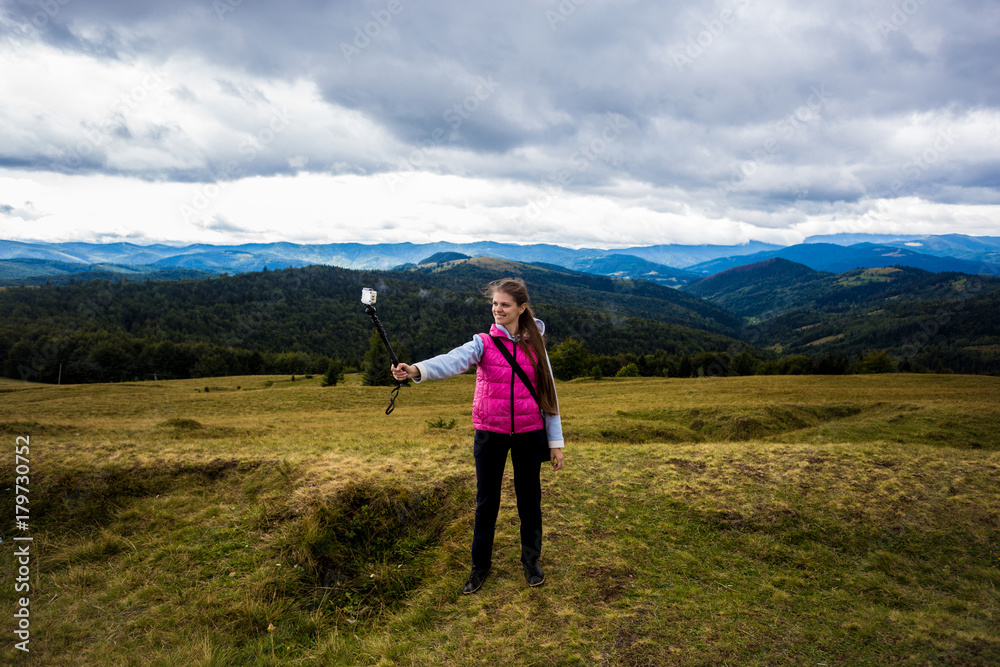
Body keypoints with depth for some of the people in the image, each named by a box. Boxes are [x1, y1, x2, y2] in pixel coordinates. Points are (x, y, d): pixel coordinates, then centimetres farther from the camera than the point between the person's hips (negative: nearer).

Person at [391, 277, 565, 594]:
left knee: (529, 499, 12)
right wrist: (416, 370, -47)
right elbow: (453, 360, -26)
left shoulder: (534, 345, 0)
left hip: (529, 434, 1)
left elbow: (548, 393, 4)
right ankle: (480, 564, 30)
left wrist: (556, 441, 4)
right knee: (486, 501, 11)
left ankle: (531, 560, 34)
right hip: (490, 434, 0)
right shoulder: (483, 343, -5)